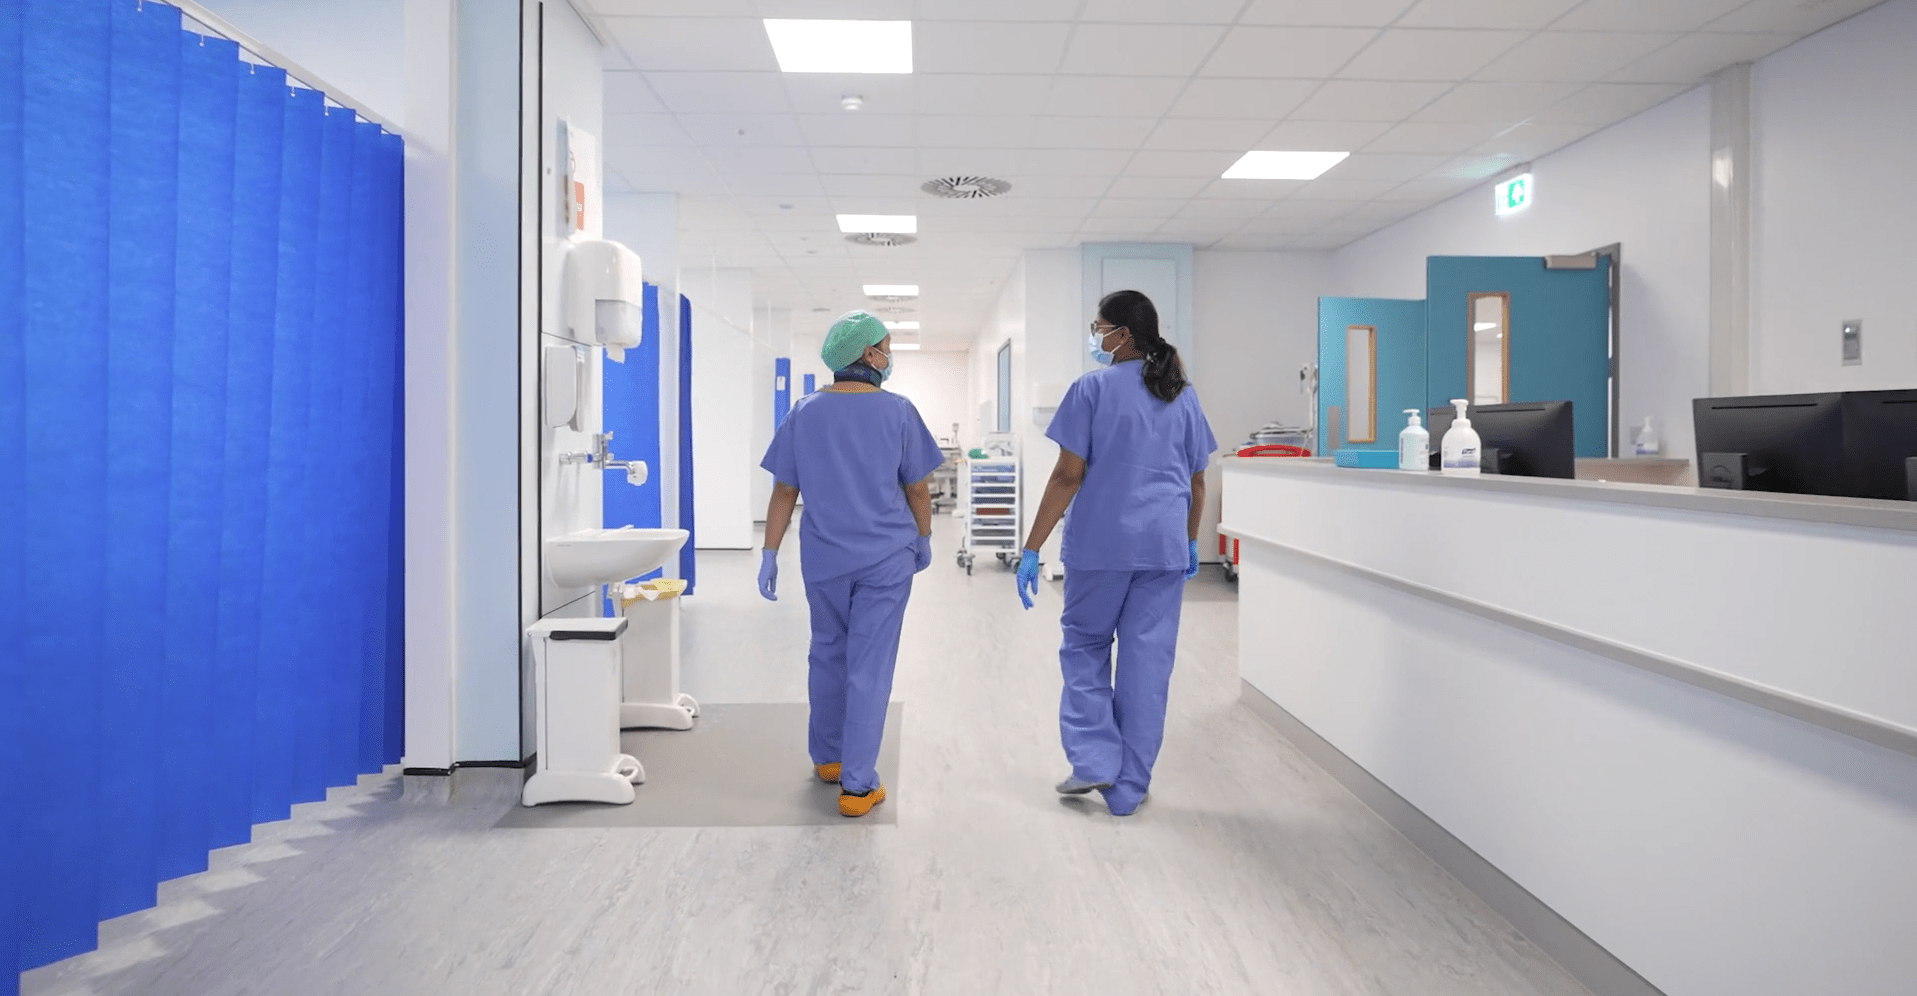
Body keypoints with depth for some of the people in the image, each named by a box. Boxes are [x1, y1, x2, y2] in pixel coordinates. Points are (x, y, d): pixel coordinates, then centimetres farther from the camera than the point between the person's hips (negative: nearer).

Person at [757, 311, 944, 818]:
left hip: (824, 558, 3)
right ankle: (857, 784, 3)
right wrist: (924, 539, 14)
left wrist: (769, 554, 6)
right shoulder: (897, 412, -7)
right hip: (886, 558, -3)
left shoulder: (804, 413, -1)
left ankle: (827, 757, 33)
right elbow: (917, 489, -1)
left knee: (828, 654, 19)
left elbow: (784, 491, 0)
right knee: (870, 667, 1)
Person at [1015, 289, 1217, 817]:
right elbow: (1197, 482, 12)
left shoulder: (1093, 388, -6)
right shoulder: (1183, 396, 9)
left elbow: (1068, 476, -11)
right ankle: (1128, 789, 14)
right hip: (1164, 547, 4)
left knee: (1085, 645, 16)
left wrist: (1032, 548, -8)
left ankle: (1094, 760, 7)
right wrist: (1191, 542, 26)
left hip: (1102, 543, -4)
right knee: (1148, 661, 7)